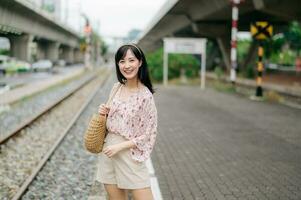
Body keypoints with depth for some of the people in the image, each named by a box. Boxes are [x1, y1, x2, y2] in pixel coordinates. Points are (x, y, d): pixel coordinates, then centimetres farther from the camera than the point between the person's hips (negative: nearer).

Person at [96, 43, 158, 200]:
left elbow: (149, 134, -11)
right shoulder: (116, 88, 4)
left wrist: (120, 146, -15)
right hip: (108, 152, 5)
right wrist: (105, 112, -3)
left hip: (130, 154, -5)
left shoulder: (145, 95, -13)